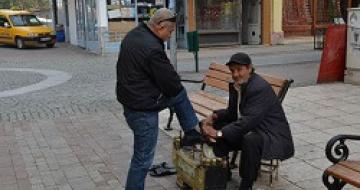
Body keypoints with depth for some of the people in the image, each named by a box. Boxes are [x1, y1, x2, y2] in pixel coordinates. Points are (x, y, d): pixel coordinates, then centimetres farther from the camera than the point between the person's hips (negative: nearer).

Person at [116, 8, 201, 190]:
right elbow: (171, 82, -18)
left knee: (180, 94, 22)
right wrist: (176, 88, 5)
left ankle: (192, 133, 32)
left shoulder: (133, 34, 3)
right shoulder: (152, 48, -27)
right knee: (143, 158, 4)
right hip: (143, 109, -10)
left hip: (129, 97, 10)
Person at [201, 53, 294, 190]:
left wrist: (219, 133, -34)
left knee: (251, 140, -38)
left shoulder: (260, 88, -24)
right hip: (249, 129, 9)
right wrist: (214, 116, -7)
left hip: (272, 135, -9)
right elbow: (232, 112, 13)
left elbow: (249, 121, -32)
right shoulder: (236, 85, 3)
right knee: (216, 126, -2)